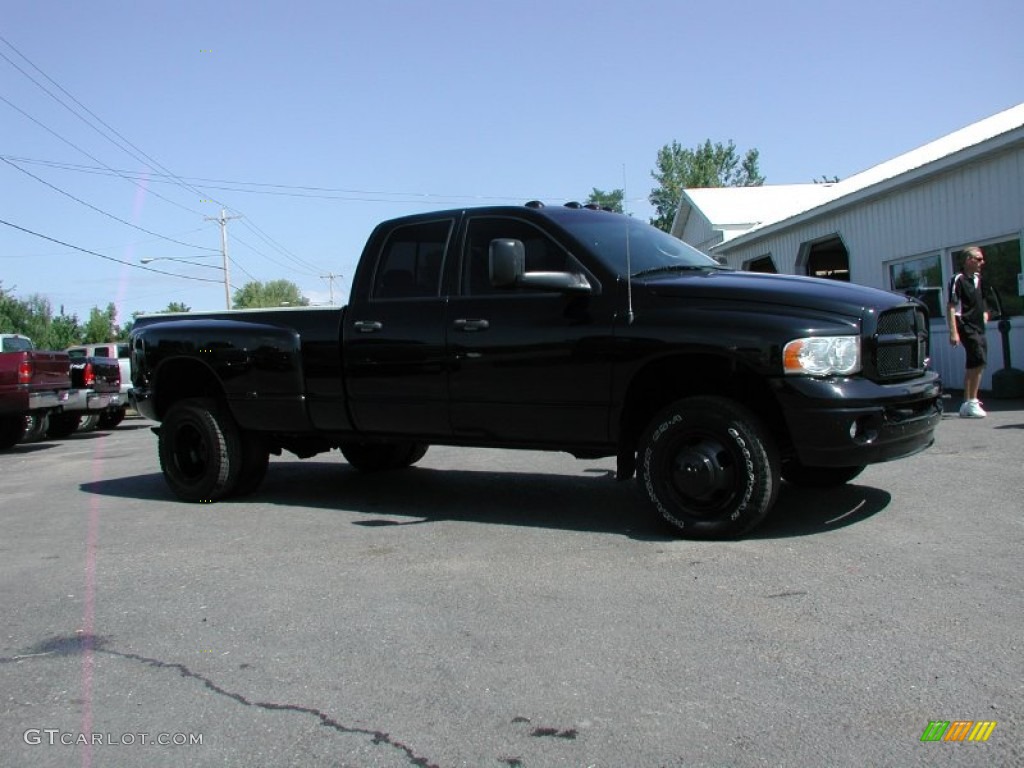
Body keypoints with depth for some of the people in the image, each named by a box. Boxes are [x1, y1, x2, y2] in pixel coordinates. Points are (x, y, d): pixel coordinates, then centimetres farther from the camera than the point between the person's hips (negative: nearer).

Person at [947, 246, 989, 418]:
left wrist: (984, 312, 11)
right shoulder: (958, 280, -12)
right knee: (980, 361, -17)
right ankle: (972, 402, -11)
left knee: (974, 365, 10)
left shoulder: (977, 278, 13)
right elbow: (951, 307, -16)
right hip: (967, 327, -9)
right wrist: (953, 332, -22)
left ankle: (967, 404, 17)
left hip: (978, 327, 9)